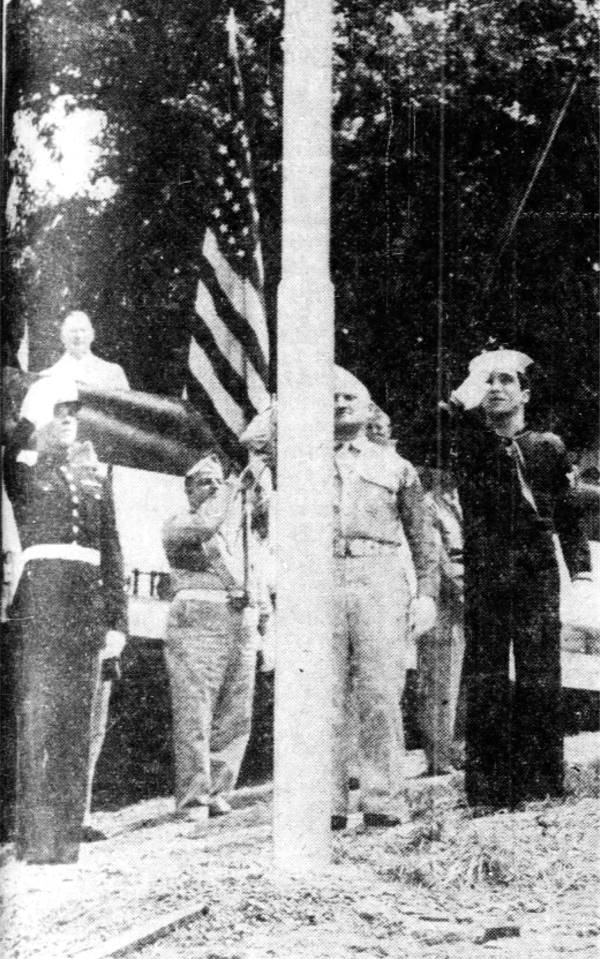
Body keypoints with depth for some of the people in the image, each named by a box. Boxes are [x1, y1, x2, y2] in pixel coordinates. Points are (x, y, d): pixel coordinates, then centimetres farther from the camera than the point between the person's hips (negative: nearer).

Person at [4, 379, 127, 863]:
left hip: (87, 605, 4)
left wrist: (116, 621, 9)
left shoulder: (94, 474, 17)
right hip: (40, 597, -4)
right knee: (39, 718, -7)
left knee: (77, 723, 3)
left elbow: (112, 552, 15)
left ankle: (67, 837, 7)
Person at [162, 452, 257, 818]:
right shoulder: (177, 524, 9)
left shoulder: (235, 523, 26)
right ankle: (194, 798, -10)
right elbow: (203, 527, -13)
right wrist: (229, 492, 0)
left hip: (240, 621, 6)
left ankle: (219, 793, 3)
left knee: (235, 716, 0)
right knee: (194, 713, -10)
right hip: (196, 619, -6)